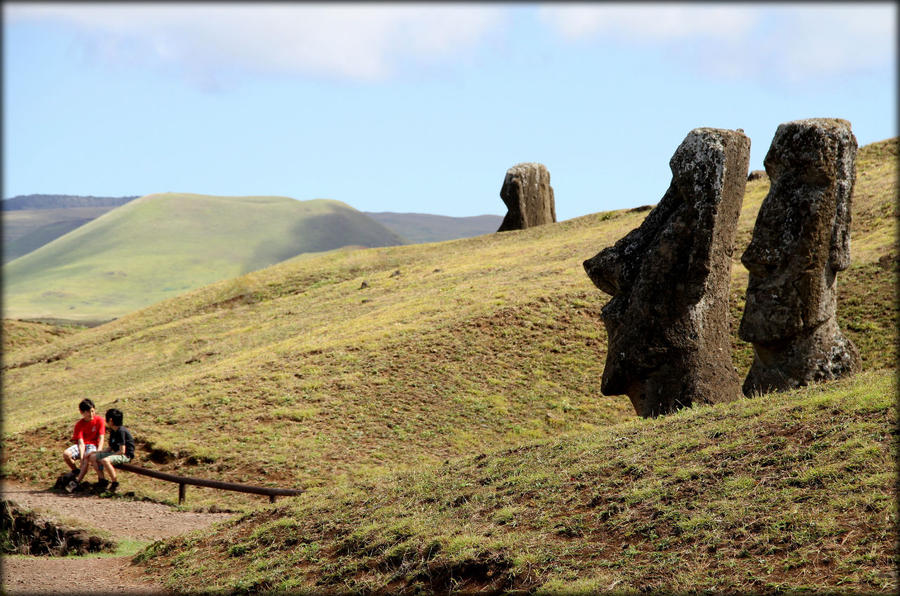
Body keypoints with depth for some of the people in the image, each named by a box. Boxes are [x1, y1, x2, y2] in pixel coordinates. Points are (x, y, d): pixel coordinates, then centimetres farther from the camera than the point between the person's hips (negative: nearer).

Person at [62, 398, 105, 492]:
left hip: (93, 445, -3)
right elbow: (81, 442, -15)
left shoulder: (99, 420, -6)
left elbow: (101, 438, -11)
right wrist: (81, 457, -29)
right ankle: (75, 471, 5)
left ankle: (77, 481, -40)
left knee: (87, 456, -36)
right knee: (66, 454, -24)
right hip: (83, 445, 3)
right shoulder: (79, 424, -4)